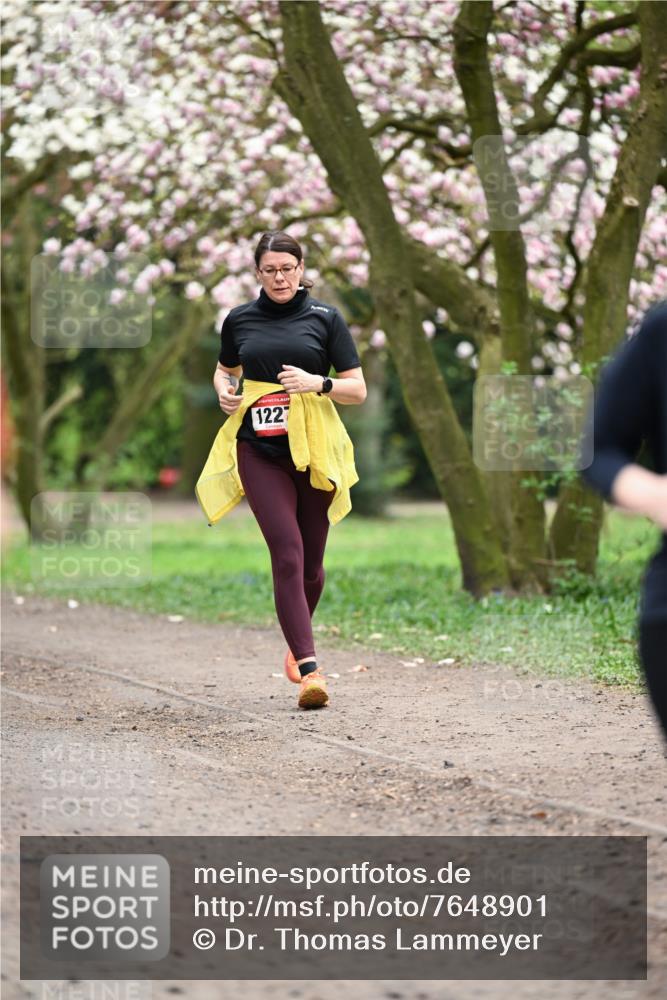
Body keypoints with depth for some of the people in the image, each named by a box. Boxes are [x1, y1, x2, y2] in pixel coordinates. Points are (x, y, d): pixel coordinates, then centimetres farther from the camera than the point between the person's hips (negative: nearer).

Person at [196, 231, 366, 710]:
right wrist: (224, 391, 4)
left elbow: (358, 390, 3)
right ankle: (309, 669, -19)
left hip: (314, 449, 0)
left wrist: (317, 383, -15)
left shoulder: (325, 317, 2)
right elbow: (225, 369, 26)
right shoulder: (240, 320, 7)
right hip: (258, 450, 0)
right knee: (287, 553, -14)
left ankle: (297, 642, 38)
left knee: (311, 562, 9)